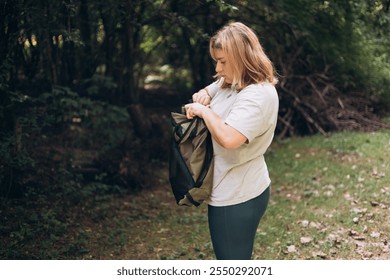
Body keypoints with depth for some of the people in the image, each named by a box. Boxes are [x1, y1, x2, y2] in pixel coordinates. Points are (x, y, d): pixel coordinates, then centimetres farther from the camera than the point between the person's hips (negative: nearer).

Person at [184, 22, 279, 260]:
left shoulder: (259, 95, -23)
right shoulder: (229, 83, 6)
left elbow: (229, 138, -37)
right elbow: (206, 93, 25)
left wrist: (204, 111, -20)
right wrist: (202, 98, 0)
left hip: (237, 197, -10)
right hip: (230, 191, 10)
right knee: (236, 255, 22)